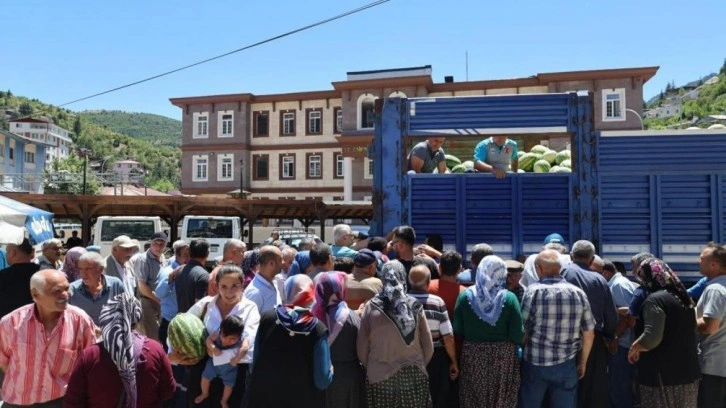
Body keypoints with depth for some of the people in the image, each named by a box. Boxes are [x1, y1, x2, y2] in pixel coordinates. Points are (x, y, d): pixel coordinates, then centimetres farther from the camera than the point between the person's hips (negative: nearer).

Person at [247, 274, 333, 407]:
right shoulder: (318, 329, -15)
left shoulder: (267, 318, -8)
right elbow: (322, 380, -14)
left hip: (264, 397, 2)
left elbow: (255, 360, 3)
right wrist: (330, 371, 6)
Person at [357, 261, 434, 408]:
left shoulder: (372, 307, -9)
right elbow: (428, 346, 0)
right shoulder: (415, 307, -6)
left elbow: (362, 347, -2)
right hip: (413, 377, 1)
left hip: (380, 377, -1)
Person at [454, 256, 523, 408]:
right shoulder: (509, 298, -11)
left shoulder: (465, 295, -7)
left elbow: (458, 330, -3)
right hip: (503, 356, -1)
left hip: (472, 355, 1)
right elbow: (518, 335, -11)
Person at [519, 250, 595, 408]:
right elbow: (589, 334, 5)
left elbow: (522, 332, -9)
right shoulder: (578, 293, -2)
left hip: (535, 363, -2)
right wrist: (583, 362, 17)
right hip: (566, 365, 3)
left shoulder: (533, 291, -12)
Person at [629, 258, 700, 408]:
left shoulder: (655, 300, -18)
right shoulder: (683, 297, 11)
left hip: (663, 375, -9)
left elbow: (651, 338, -26)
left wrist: (634, 349, -8)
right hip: (687, 371, 9)